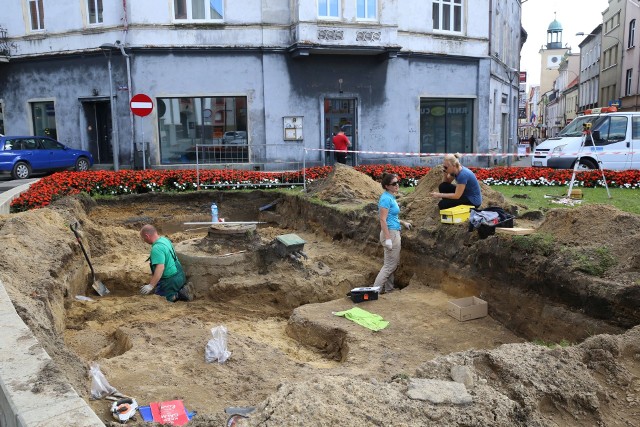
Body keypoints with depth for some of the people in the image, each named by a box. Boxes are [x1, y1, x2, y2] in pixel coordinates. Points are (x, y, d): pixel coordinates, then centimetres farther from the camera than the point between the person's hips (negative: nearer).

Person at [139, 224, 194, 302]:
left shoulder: (157, 248, -24)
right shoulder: (165, 239, 6)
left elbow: (160, 268, -33)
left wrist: (151, 286, -30)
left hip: (172, 280, -9)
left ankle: (176, 296, -11)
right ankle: (183, 290, 8)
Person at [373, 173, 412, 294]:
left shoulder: (391, 197, 11)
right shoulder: (386, 198, -17)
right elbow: (383, 220, -21)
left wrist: (403, 222, 21)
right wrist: (387, 239, -24)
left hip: (394, 233, 10)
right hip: (390, 233, -10)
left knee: (390, 264, 16)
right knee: (390, 264, -3)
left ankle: (388, 288, 25)